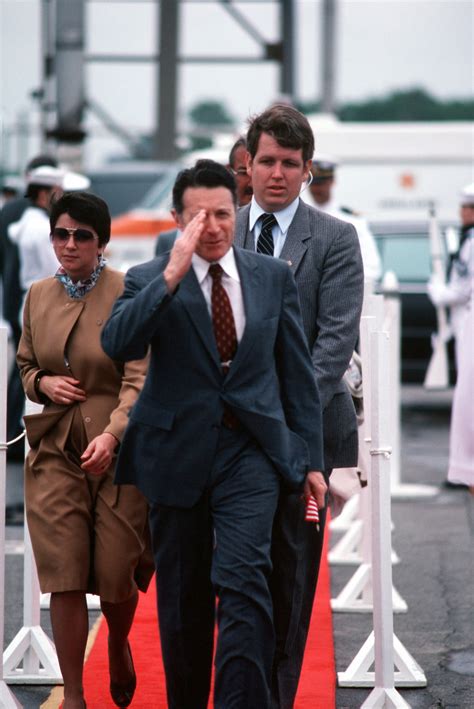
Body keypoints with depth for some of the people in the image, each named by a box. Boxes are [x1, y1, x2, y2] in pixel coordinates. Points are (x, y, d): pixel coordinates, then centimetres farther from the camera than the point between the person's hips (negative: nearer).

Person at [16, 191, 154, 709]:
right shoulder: (38, 296, 8)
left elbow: (139, 379, -15)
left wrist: (112, 433, -30)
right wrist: (43, 383, -2)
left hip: (117, 448, -3)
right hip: (54, 450, 3)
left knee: (116, 574, 3)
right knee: (64, 578, -3)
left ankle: (118, 646, 37)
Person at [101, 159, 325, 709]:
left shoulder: (273, 277, 7)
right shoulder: (149, 281, 1)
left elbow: (297, 373, 10)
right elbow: (117, 344, -18)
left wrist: (310, 459, 7)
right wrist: (171, 276, -25)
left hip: (251, 451, 0)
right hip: (177, 452, 0)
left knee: (242, 581, -17)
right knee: (182, 598, 9)